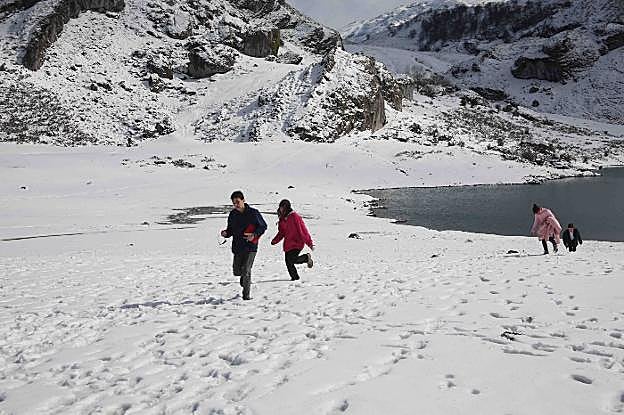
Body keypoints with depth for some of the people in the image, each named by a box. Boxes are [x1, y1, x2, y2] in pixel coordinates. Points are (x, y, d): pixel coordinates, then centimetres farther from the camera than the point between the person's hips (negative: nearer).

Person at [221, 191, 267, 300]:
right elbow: (231, 229, 14)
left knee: (246, 271, -11)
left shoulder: (253, 213, -9)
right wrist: (226, 233, -9)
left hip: (250, 246, -5)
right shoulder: (232, 214, 5)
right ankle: (245, 278, 44)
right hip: (237, 246, 5)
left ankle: (246, 294, 3)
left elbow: (263, 226, -3)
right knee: (237, 271, 10)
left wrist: (254, 235, -19)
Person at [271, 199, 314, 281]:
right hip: (288, 244, 7)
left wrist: (310, 243, -14)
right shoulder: (282, 218, 10)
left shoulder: (294, 216, -14)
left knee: (292, 260, -17)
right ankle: (294, 276, 22)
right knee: (288, 262, 4)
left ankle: (307, 257, 7)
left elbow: (303, 230, -14)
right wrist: (275, 241, 4)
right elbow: (281, 232, 19)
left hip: (297, 243, -7)